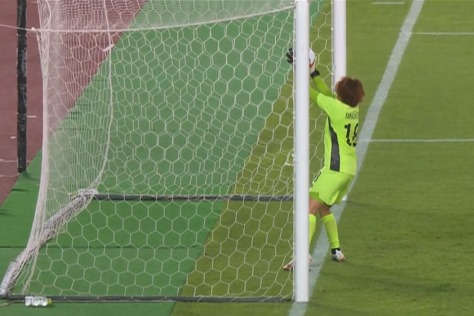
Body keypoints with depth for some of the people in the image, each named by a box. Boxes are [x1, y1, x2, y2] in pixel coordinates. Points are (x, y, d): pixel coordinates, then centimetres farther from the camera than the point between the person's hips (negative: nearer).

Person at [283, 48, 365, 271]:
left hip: (336, 169, -9)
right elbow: (326, 94, 21)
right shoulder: (352, 109, 8)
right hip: (349, 169, 9)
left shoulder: (336, 107, -14)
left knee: (310, 207, -14)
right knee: (323, 208, 23)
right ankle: (336, 250, 25)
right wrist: (313, 73, 22)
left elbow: (311, 93, -6)